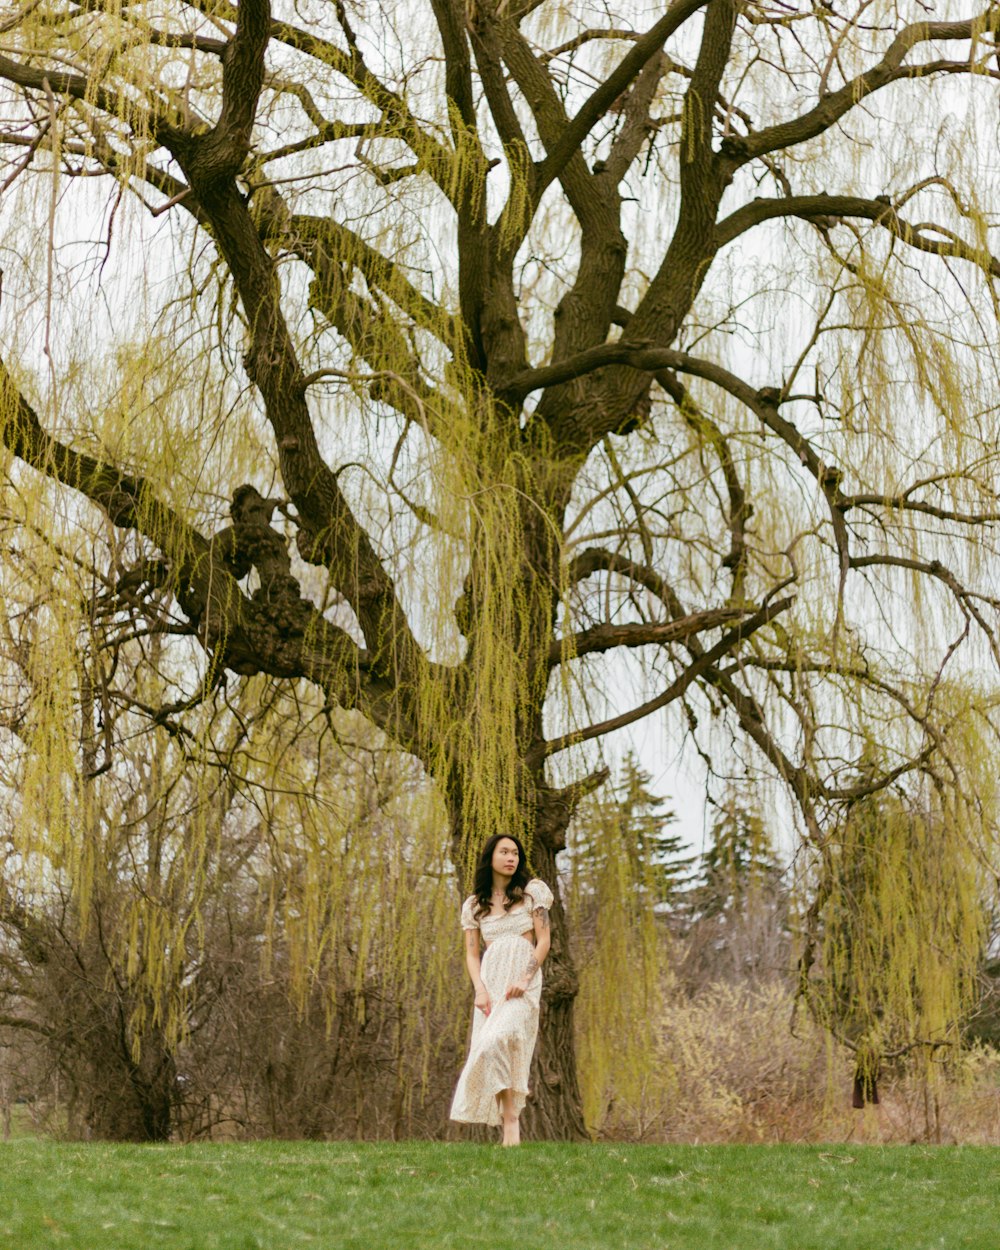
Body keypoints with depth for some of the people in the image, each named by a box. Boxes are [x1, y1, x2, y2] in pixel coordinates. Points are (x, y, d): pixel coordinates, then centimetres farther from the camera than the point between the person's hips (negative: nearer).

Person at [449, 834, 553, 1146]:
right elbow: (472, 953, 10)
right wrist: (480, 989, -7)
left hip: (524, 980, -4)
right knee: (488, 1049, -6)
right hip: (490, 981, 4)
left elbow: (543, 941, 0)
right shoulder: (474, 904, 13)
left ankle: (511, 1121, -23)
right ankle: (508, 1132, -4)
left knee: (496, 1041, -25)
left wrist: (524, 979, -13)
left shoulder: (532, 891, 5)